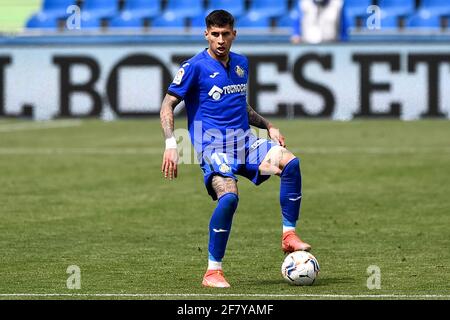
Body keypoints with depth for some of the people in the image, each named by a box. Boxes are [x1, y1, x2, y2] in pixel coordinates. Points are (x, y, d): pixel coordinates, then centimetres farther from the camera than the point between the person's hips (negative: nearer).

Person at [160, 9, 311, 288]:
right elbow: (168, 106, -3)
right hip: (213, 145, -6)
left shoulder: (241, 64, 16)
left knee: (290, 162, -21)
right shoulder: (195, 66, -3)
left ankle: (289, 235, -12)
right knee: (229, 196, -30)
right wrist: (171, 145, -15)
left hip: (244, 140, 6)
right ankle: (213, 271, -20)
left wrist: (268, 126, 19)